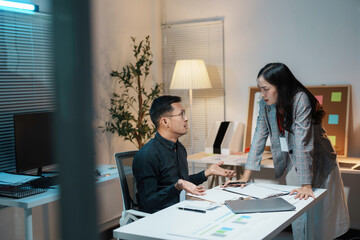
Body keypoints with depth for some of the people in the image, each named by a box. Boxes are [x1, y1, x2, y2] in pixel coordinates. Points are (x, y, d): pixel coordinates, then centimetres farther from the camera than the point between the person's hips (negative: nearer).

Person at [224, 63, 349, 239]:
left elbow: (303, 142, -33)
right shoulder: (266, 104, -9)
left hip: (318, 164, -5)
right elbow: (259, 137, -10)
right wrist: (245, 177, -16)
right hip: (293, 164, 5)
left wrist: (306, 185, -36)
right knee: (297, 217, 8)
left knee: (319, 215, 3)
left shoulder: (300, 99, -27)